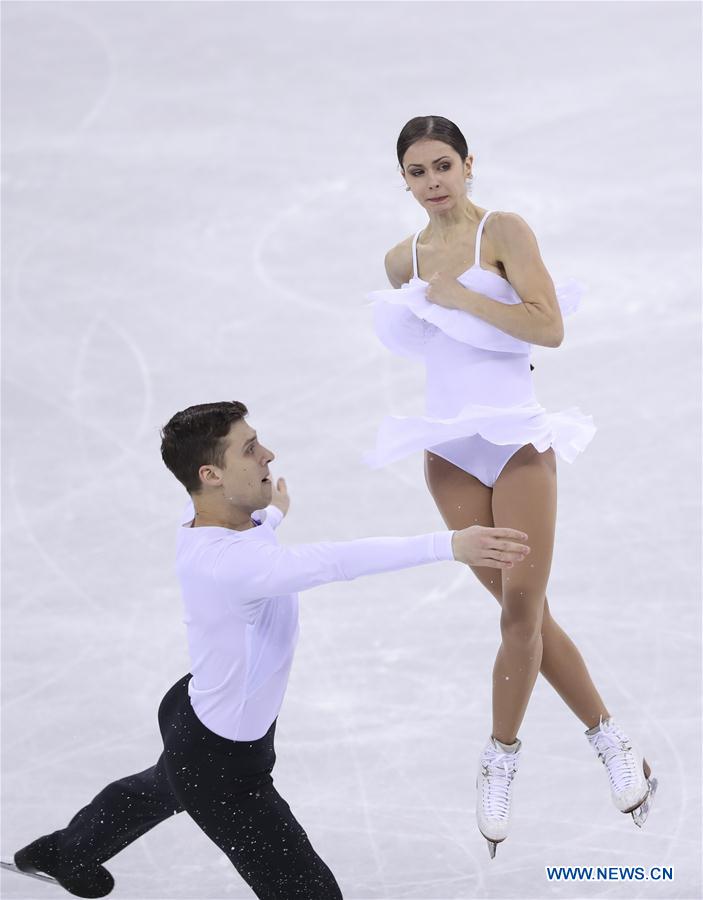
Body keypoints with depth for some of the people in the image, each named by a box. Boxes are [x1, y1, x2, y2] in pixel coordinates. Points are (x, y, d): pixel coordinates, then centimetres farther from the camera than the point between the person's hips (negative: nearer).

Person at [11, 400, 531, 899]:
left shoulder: (204, 516, -10)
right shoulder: (230, 562, -40)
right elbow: (338, 562, -52)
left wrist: (270, 515, 38)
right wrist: (450, 545, -57)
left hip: (192, 714, 10)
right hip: (223, 768, -10)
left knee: (162, 789, 41)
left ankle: (64, 854, 68)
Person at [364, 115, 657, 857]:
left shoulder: (504, 233, -6)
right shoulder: (402, 261, 9)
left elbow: (550, 328, -16)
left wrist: (460, 297, -15)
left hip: (516, 438, -4)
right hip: (449, 447, 4)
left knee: (523, 608, -8)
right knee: (524, 609, 3)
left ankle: (500, 760, 7)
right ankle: (609, 741, 13)